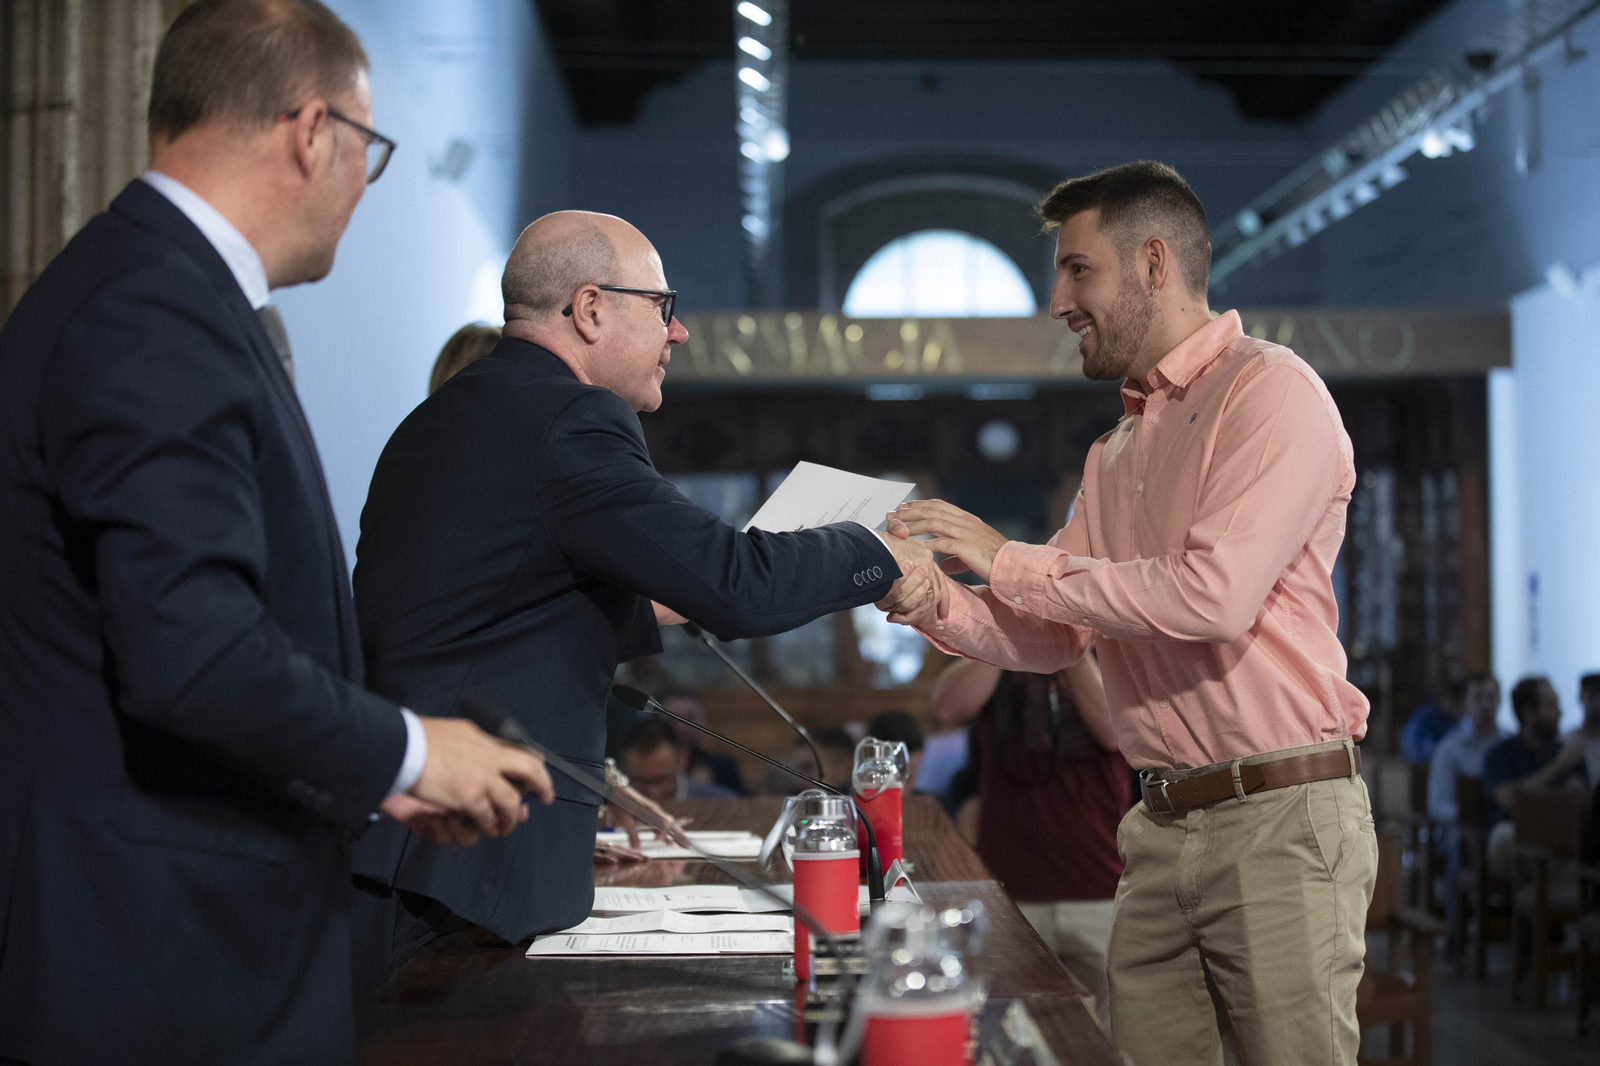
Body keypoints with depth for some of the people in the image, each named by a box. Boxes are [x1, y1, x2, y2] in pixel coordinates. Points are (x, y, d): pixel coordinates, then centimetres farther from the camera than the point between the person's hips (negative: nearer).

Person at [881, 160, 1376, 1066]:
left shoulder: (1270, 389, -7)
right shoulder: (1116, 452, 19)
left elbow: (1213, 596, -20)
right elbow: (1054, 639, 17)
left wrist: (1006, 559, -13)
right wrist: (928, 600, -1)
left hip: (1279, 816, -8)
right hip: (1164, 823, 8)